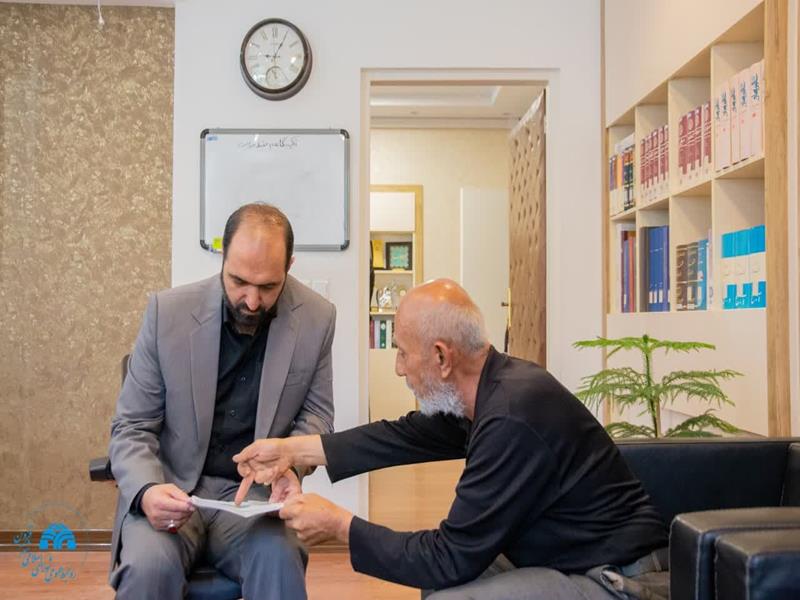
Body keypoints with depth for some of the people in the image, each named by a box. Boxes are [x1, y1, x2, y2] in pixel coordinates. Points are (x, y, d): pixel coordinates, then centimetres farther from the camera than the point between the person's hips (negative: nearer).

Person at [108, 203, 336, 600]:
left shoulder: (316, 319, -6)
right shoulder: (168, 311, -9)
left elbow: (316, 415, 7)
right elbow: (131, 427, -2)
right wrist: (147, 490, -23)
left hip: (254, 493, 0)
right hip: (170, 490, 0)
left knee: (280, 559, -31)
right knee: (150, 564, -30)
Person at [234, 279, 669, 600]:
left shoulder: (512, 420, -29)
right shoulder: (494, 388, 0)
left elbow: (450, 558, -23)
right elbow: (405, 435, 12)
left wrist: (339, 525, -12)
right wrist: (292, 449, 11)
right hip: (581, 560, 9)